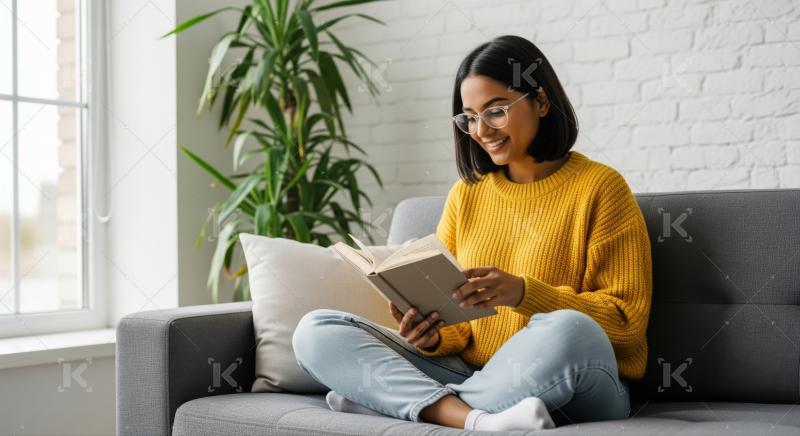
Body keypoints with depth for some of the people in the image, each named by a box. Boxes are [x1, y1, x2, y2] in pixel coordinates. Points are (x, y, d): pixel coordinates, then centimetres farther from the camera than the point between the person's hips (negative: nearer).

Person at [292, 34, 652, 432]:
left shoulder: (599, 187, -2)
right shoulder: (465, 194, 12)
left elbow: (628, 320, -7)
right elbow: (456, 324, 12)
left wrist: (524, 293, -20)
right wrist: (433, 337, -12)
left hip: (576, 391, -4)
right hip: (469, 375, 5)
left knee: (567, 330, -39)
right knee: (315, 330, -10)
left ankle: (388, 399, -20)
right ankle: (479, 421, -29)